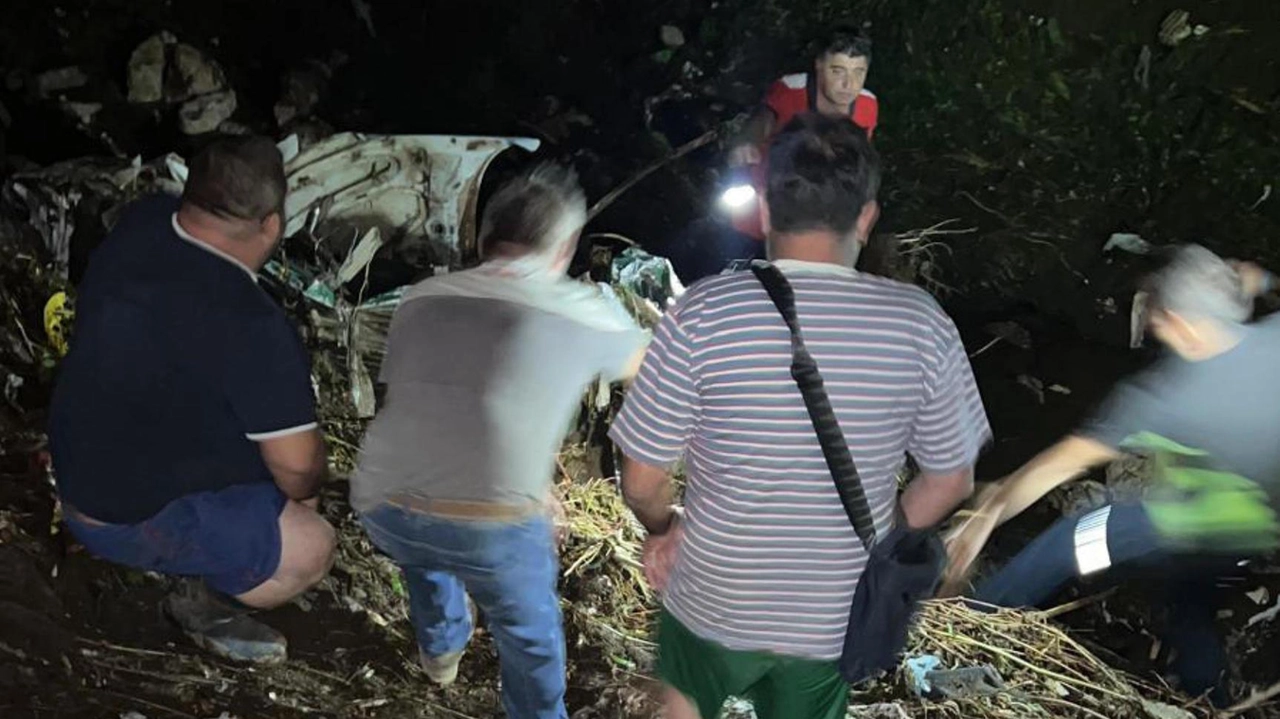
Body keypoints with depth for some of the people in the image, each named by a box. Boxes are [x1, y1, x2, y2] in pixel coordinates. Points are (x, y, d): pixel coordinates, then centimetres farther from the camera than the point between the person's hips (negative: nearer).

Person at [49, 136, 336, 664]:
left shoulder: (138, 225, -10)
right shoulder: (253, 328, -33)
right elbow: (296, 465, -26)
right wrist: (305, 492, -2)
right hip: (134, 522, -8)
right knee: (313, 548, -2)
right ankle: (205, 609, 17)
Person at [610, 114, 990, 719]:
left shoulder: (704, 314, -21)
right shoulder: (920, 324, -14)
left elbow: (642, 479, -14)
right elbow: (951, 480, -3)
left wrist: (663, 528, 8)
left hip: (715, 601, -2)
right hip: (834, 618, 2)